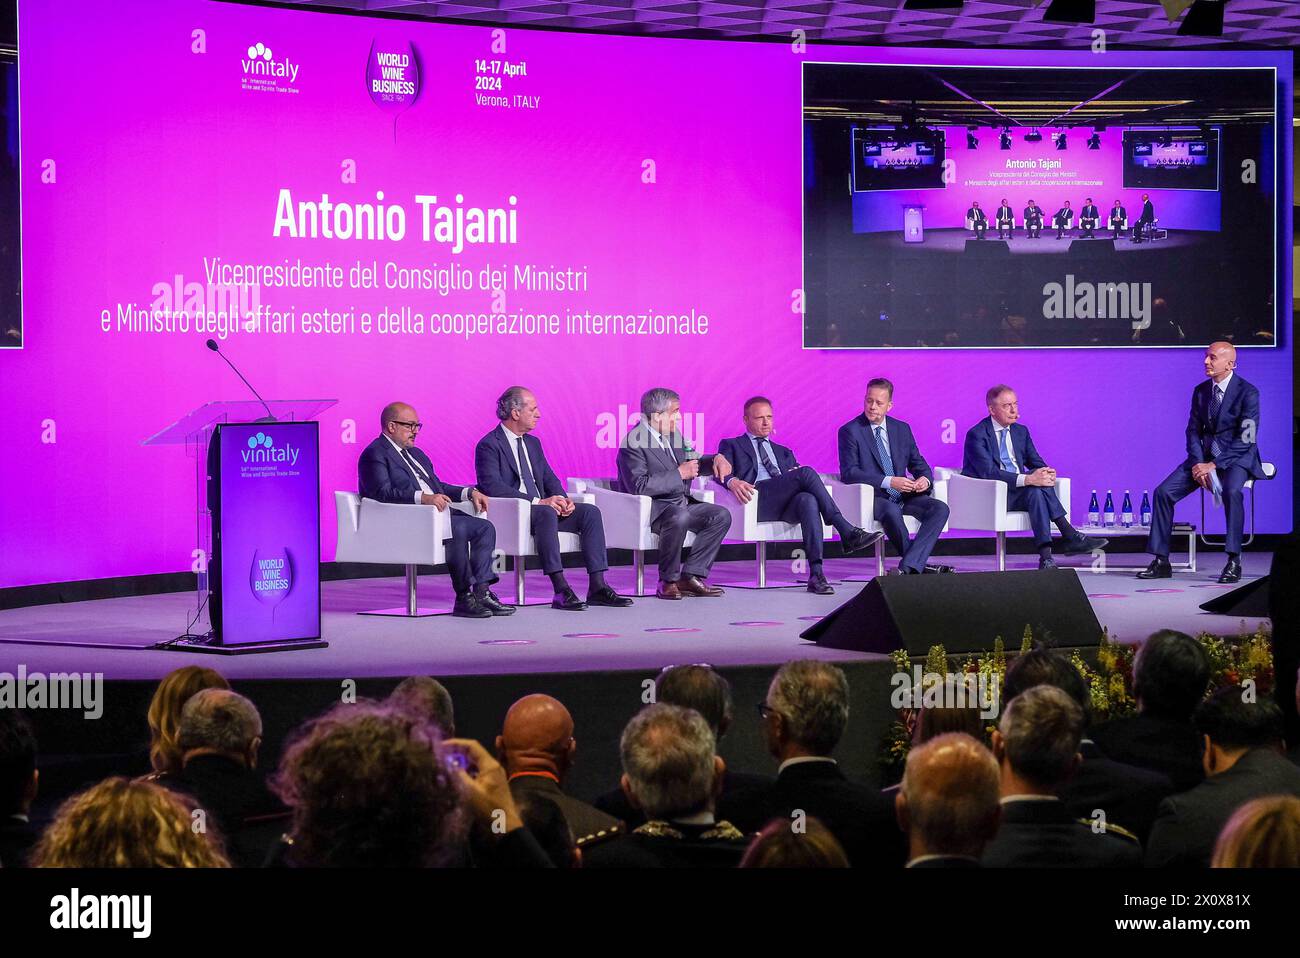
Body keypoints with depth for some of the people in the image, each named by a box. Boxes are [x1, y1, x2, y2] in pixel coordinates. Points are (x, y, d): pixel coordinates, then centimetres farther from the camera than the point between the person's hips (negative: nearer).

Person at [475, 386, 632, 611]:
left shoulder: (532, 443, 20)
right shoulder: (489, 445, -7)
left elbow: (550, 478, 19)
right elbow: (492, 486, -20)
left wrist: (563, 499, -6)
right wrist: (538, 502, -25)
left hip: (542, 508, 8)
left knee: (590, 512, -12)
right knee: (546, 513, -38)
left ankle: (597, 587, -19)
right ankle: (561, 590, -42)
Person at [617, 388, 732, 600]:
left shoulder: (674, 435, 12)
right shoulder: (634, 441, -15)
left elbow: (693, 463, 25)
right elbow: (638, 486, -24)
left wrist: (717, 459, 2)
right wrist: (679, 474, -20)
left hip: (680, 504, 9)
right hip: (651, 508, -9)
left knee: (721, 515, -7)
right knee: (679, 517, -37)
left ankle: (691, 576, -9)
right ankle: (668, 582, -21)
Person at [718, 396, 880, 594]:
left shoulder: (783, 452, 37)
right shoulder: (731, 445, 23)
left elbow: (796, 474, 25)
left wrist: (797, 473, -1)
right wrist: (733, 482, -21)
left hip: (786, 507, 4)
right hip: (757, 500, -4)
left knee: (808, 500, -36)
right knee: (806, 472, -28)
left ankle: (816, 574, -47)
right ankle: (847, 532, -30)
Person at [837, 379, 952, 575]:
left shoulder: (902, 429, 14)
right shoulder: (850, 431, -2)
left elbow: (918, 463, 16)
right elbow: (849, 473, -13)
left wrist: (925, 479, -11)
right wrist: (888, 481, -24)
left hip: (902, 496, 5)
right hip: (870, 497, -5)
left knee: (940, 508, -22)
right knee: (892, 511, -39)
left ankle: (909, 567, -34)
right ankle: (920, 565, -21)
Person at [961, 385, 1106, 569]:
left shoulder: (1021, 431, 15)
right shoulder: (977, 435, -9)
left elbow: (1036, 463, 11)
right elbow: (989, 472, -22)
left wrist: (1047, 473, -16)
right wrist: (1027, 479, -34)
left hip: (1018, 491, 6)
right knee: (1035, 487, -31)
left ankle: (1045, 555, -38)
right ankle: (1070, 537, -31)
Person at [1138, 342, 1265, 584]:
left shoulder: (1248, 392, -10)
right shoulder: (1201, 391, 9)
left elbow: (1246, 439, -16)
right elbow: (1193, 431, 8)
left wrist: (1214, 465, -22)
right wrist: (1198, 464, -10)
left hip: (1236, 457, -6)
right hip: (1204, 456, 6)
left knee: (1231, 491, -38)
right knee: (1163, 491, -13)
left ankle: (1234, 562, -32)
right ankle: (1161, 562, -8)